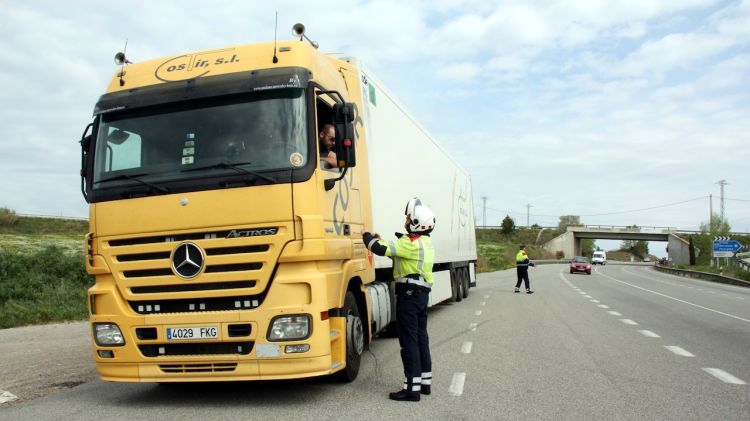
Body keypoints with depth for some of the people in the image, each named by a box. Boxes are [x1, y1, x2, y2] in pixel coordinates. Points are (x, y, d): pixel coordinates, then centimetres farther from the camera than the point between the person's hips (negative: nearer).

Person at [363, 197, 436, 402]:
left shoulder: (411, 242, -17)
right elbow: (397, 252, 21)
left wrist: (368, 237, -4)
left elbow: (381, 249, -22)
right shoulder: (425, 242, 14)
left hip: (409, 294, -10)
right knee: (421, 337, 15)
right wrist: (380, 240, 14)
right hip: (422, 294, 10)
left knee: (409, 341, -6)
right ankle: (425, 382, 23)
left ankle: (412, 388, -3)